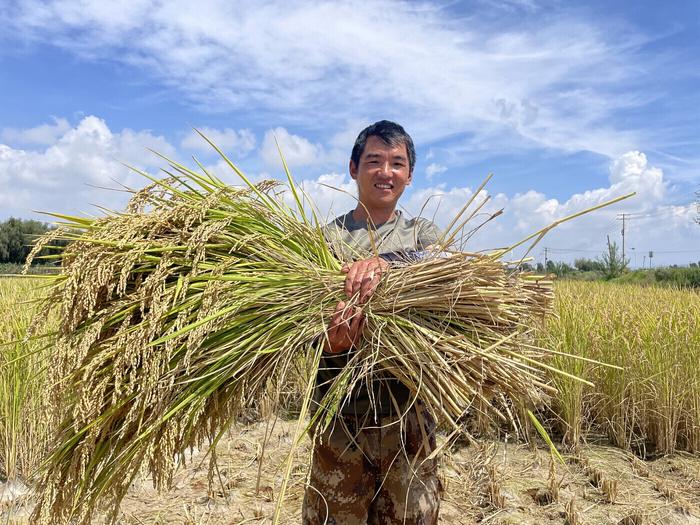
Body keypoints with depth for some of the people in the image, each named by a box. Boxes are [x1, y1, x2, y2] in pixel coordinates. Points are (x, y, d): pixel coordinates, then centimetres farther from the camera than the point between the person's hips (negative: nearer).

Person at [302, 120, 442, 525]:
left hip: (408, 408, 1)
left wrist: (385, 262, -32)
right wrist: (329, 335, -28)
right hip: (339, 407, 0)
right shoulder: (326, 237, 6)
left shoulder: (423, 233, 10)